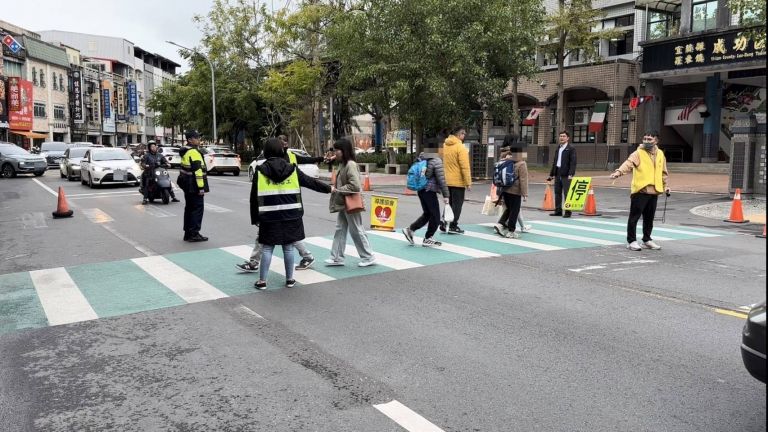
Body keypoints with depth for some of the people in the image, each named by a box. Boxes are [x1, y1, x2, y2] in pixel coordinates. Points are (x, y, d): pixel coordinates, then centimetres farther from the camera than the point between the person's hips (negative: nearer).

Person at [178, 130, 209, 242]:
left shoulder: (185, 152, 17)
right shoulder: (194, 152, -16)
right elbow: (197, 170, -22)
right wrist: (201, 187, -23)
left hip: (187, 186, 10)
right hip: (194, 186, -10)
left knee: (189, 208, 15)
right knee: (198, 208, -6)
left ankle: (188, 233, 20)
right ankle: (194, 234, -5)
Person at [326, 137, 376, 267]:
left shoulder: (351, 165, -19)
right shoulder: (343, 164, 9)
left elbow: (355, 186, -25)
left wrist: (337, 190, -19)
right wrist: (334, 187, 3)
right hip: (344, 204, 9)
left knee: (357, 231, 1)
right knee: (340, 229, 11)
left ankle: (368, 257, 13)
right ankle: (337, 257, 18)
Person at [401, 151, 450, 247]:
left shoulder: (423, 159, 10)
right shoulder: (437, 161, -14)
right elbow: (441, 180, -15)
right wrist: (445, 195, -11)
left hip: (421, 190, 8)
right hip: (429, 191, -8)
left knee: (427, 214, 18)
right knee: (435, 216, 5)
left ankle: (410, 229, 11)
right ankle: (428, 239, 11)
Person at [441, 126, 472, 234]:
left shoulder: (445, 145, 8)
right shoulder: (460, 147, -16)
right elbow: (465, 167, -18)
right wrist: (468, 182, -16)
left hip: (446, 180, 7)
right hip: (458, 181, -7)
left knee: (449, 202, 18)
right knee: (457, 203, 2)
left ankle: (444, 224, 15)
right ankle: (453, 226, 4)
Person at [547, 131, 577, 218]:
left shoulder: (571, 148, -4)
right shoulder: (558, 148, 18)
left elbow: (573, 162, -12)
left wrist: (571, 174, -21)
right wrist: (551, 174, 19)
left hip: (566, 175, -7)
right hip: (558, 174, 7)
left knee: (567, 193, -6)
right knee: (557, 193, 10)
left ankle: (568, 212, -2)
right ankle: (558, 211, 17)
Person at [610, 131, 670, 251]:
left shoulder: (660, 154, 11)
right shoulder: (638, 153, -7)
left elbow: (663, 172, 22)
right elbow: (628, 163, -25)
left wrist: (666, 185, 18)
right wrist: (619, 172, -42)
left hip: (654, 191, 5)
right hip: (640, 190, -5)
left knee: (649, 217, 14)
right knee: (634, 216, -3)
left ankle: (647, 240, 27)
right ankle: (631, 241, 5)